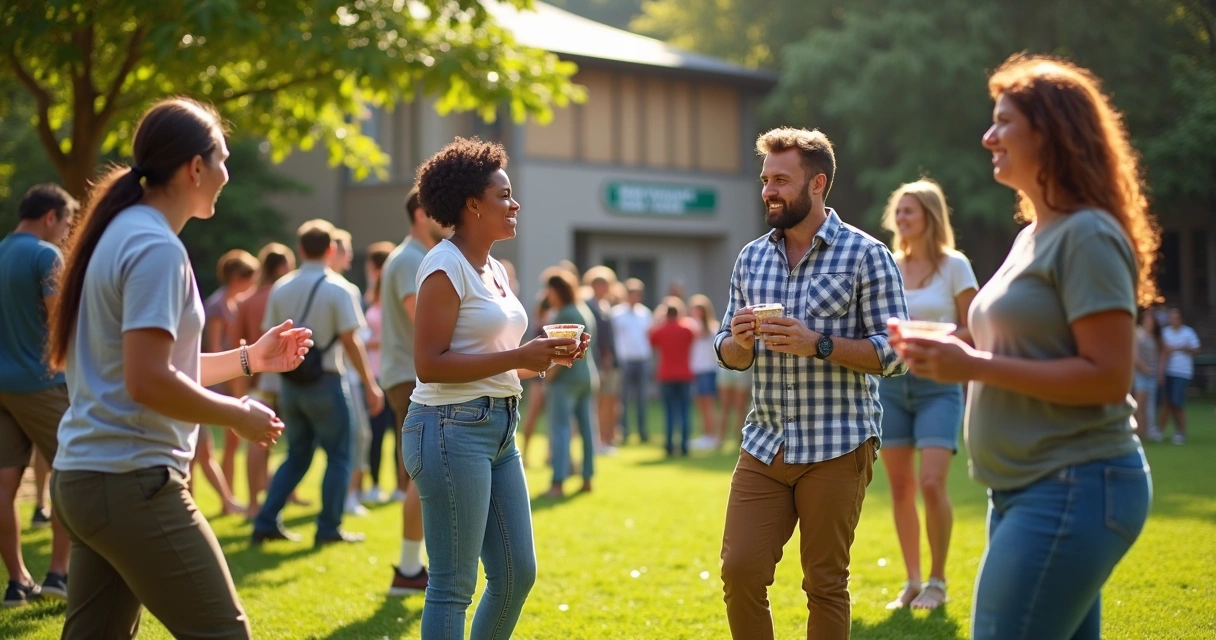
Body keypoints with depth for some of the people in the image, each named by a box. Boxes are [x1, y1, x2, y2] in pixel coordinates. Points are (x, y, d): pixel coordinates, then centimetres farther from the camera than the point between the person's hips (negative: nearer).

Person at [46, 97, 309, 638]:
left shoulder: (122, 233, 15)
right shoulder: (156, 248, -15)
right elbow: (148, 383, -22)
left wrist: (248, 359, 22)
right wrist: (239, 416, -10)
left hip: (82, 477, 10)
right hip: (133, 480, -10)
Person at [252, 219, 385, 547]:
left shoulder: (281, 288, 6)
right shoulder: (338, 289, -9)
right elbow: (350, 341, -13)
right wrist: (370, 384, -6)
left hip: (291, 383, 5)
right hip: (326, 381, -5)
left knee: (297, 455, 17)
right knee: (339, 456, 7)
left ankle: (266, 522, 11)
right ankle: (329, 527, 5)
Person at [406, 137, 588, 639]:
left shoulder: (494, 270, 16)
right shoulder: (446, 267, -11)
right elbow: (429, 364, -19)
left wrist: (546, 357, 5)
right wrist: (518, 357, -20)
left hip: (499, 429, 9)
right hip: (453, 428, -9)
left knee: (517, 573, 12)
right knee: (454, 585, -4)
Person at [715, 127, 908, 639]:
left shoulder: (865, 255, -5)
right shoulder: (751, 258, 11)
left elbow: (895, 353, -9)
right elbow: (729, 355, 16)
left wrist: (818, 344, -20)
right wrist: (739, 340, -7)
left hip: (838, 449, -5)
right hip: (764, 445, 5)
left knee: (825, 584, 3)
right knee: (739, 572, 0)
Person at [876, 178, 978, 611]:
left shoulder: (954, 266, -2)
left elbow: (973, 332, -2)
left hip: (938, 385, -4)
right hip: (890, 383, 4)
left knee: (931, 484, -13)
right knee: (901, 487, 5)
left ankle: (937, 581, 3)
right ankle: (912, 581, 15)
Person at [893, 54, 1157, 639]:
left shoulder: (1088, 235, -13)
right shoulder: (1033, 237, 16)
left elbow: (1108, 377, -20)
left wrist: (975, 366, -19)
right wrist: (950, 350, 7)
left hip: (1073, 490, -10)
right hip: (1025, 489, 10)